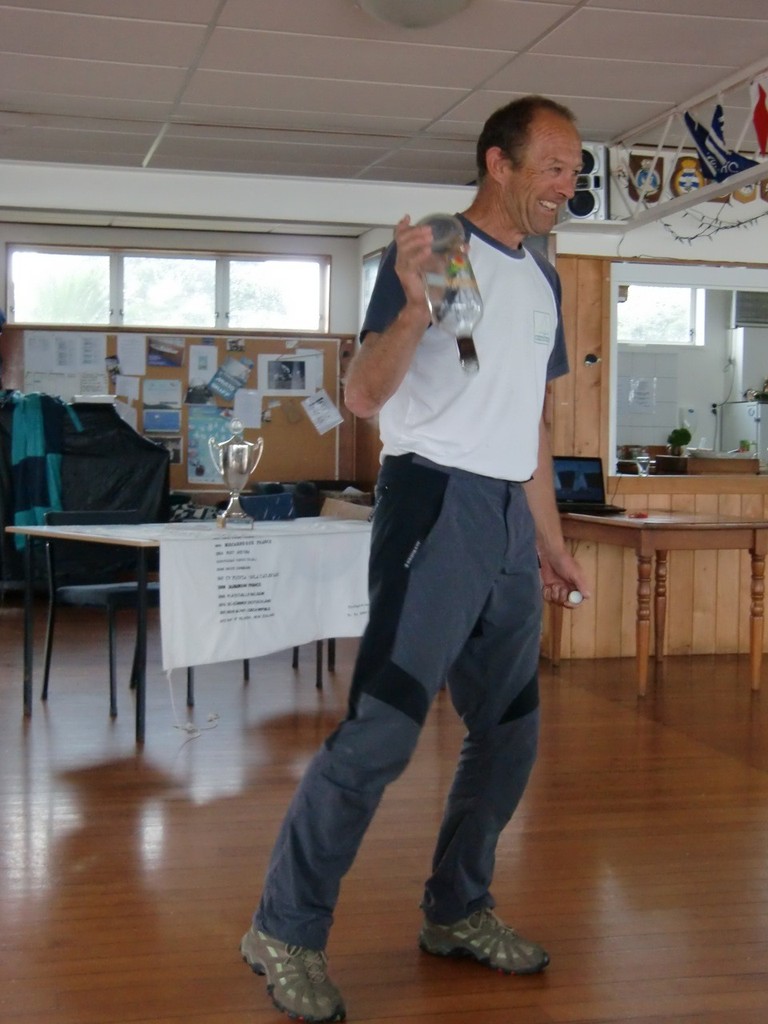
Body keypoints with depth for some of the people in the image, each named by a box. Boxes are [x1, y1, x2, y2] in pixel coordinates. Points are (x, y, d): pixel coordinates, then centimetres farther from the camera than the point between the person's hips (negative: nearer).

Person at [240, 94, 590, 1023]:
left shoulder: (543, 280, 17)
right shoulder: (431, 250, -6)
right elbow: (361, 397, -14)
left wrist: (551, 543, 22)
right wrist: (414, 307, -30)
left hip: (510, 518, 8)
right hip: (437, 500, -8)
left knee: (510, 732, 13)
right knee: (381, 729, -13)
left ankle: (456, 912, 28)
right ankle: (286, 933, 0)